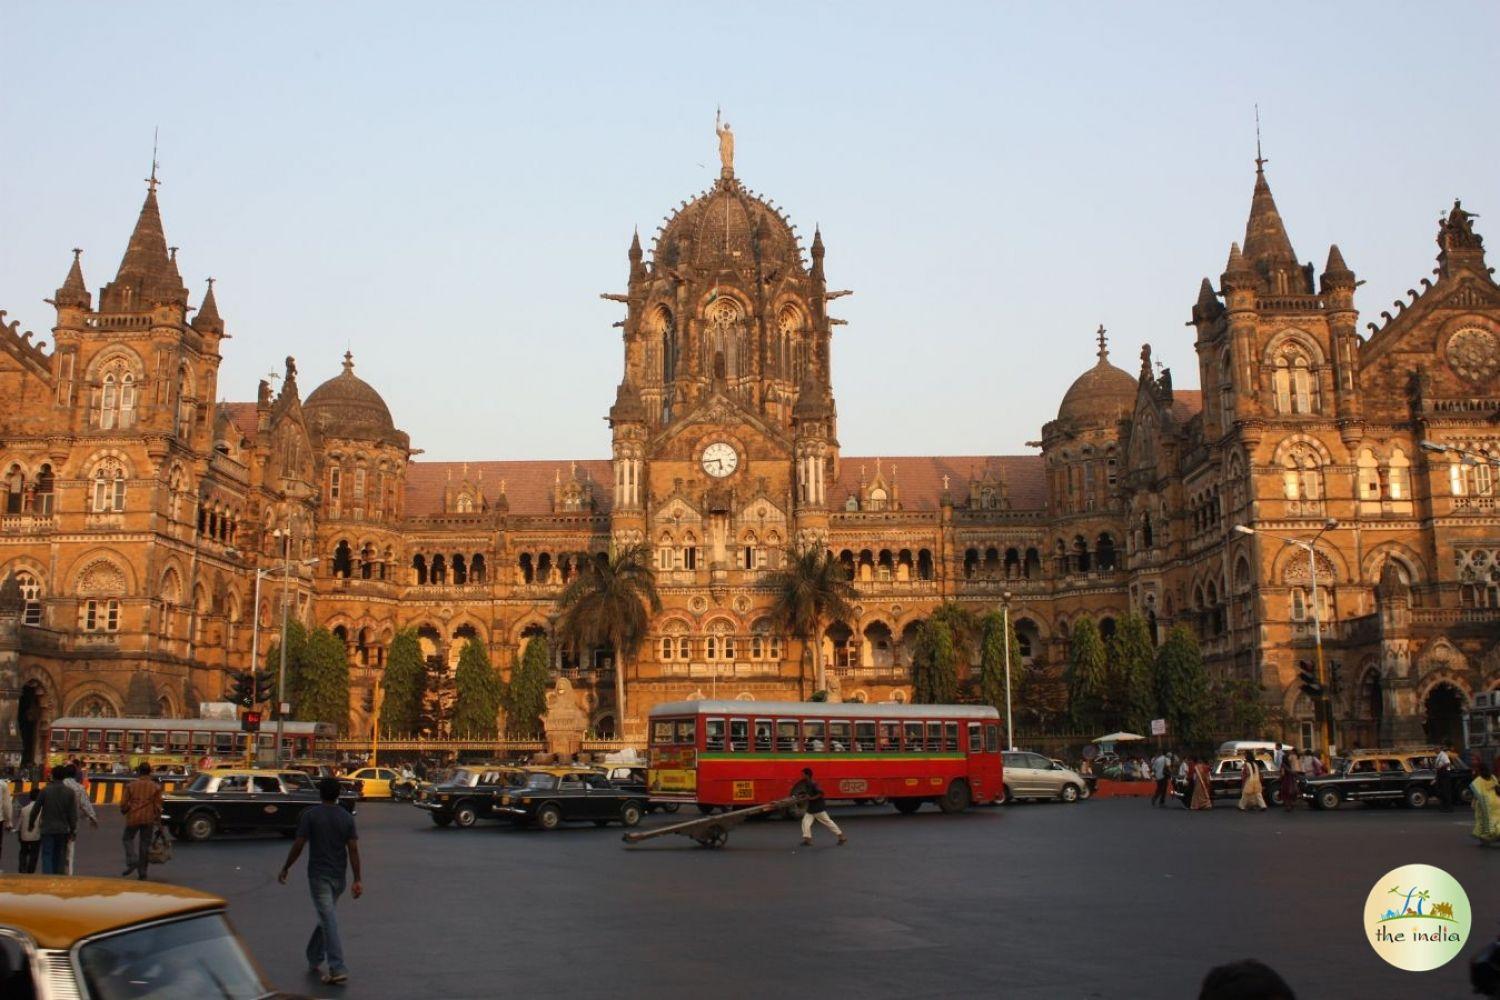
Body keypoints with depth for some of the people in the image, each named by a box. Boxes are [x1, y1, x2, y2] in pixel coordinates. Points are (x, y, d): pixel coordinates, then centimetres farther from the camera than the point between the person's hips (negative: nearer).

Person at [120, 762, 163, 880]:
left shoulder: (131, 786, -2)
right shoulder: (155, 787, -1)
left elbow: (123, 804, 0)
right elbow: (158, 806, 0)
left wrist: (124, 811, 21)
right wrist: (158, 820, 10)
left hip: (133, 817, -1)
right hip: (149, 819, 1)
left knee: (128, 839, 19)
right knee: (145, 844, 8)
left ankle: (131, 862, -3)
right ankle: (142, 873, 10)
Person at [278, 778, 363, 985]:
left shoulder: (310, 815, -8)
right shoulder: (347, 817, 2)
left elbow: (298, 845, -9)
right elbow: (353, 850, -2)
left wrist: (285, 869, 5)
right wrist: (357, 880, -1)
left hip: (318, 875, -4)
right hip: (338, 876, 4)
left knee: (328, 921, -8)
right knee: (325, 917, 21)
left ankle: (338, 969, -14)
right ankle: (314, 959, 33)